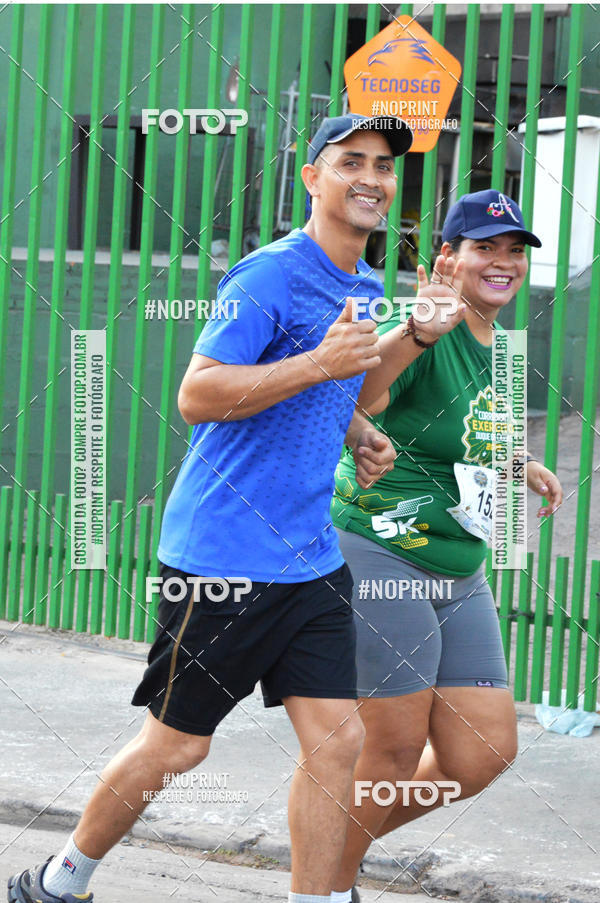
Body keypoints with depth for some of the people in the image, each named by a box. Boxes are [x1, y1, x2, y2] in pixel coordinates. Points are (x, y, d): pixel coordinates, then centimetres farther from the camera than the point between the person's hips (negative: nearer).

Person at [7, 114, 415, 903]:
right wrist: (321, 362, -26)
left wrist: (360, 437, 11)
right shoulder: (271, 277, -14)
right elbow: (197, 395, -22)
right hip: (223, 557, -7)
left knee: (336, 740, -2)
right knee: (176, 745, 3)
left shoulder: (366, 290, 13)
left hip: (312, 560, 7)